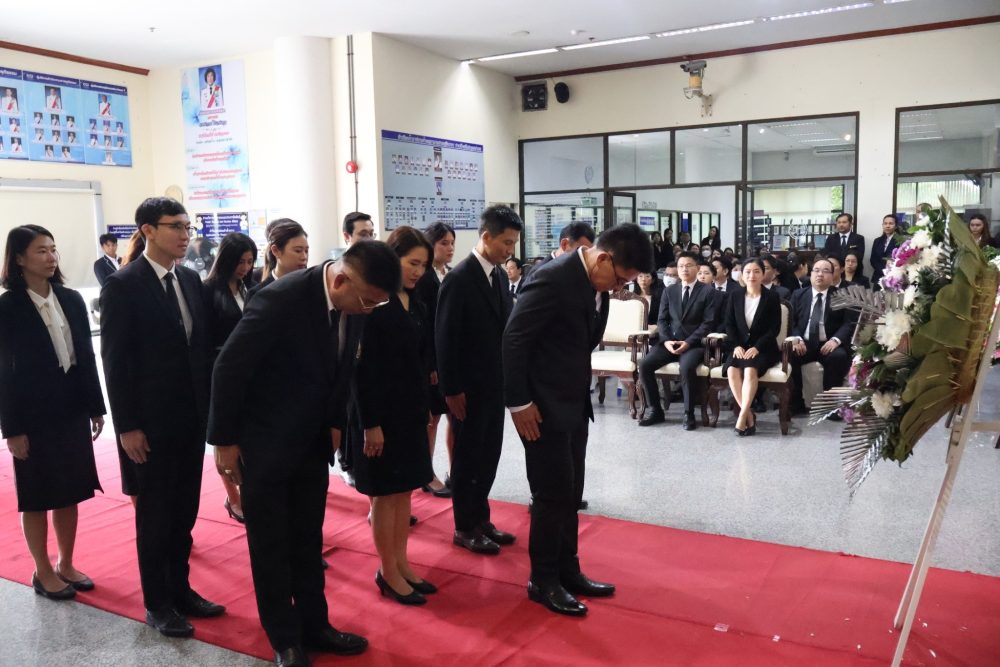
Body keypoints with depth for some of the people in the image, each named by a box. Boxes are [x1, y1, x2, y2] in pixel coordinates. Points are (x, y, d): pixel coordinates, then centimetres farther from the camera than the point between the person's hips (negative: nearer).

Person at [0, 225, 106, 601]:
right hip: (34, 416, -5)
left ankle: (66, 564, 28)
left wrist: (96, 408, 7)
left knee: (70, 492, 14)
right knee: (37, 498, 8)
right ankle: (43, 573, 23)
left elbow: (86, 356, 7)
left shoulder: (71, 300, 4)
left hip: (72, 411, 5)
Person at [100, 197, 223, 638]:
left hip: (192, 416, 6)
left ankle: (180, 589, 30)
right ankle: (157, 604, 23)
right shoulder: (123, 285, -11)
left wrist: (209, 405, 6)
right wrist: (127, 426, -14)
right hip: (150, 420, -6)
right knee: (154, 514, 8)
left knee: (185, 511, 15)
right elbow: (115, 360, -12)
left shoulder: (190, 280, 7)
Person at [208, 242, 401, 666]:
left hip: (312, 441, 6)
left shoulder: (352, 306, -7)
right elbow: (229, 367, -20)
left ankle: (314, 626, 32)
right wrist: (225, 441, -13)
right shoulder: (282, 299, -27)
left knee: (308, 540, 17)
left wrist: (336, 423, 7)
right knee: (270, 545, 8)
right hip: (265, 443, -6)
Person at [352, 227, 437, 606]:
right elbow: (363, 367, -17)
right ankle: (388, 573, 19)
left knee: (404, 490, 15)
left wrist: (423, 405, 10)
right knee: (385, 493, 5)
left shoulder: (414, 301, 7)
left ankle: (401, 564, 28)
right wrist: (370, 423, -18)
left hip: (411, 411, 8)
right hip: (382, 412, -7)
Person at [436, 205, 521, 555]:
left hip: (495, 383, 7)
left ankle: (481, 518, 28)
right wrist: (452, 390, -16)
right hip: (469, 387, -7)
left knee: (489, 455, 14)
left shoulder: (499, 276, 8)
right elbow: (445, 339, -16)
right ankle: (465, 528, 19)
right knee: (468, 457, 6)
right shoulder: (458, 279, -16)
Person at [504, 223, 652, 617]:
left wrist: (582, 394, 11)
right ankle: (543, 581, 16)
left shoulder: (597, 284, 4)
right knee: (553, 495, 0)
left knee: (570, 494, 15)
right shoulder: (554, 278, -22)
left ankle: (567, 571, 29)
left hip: (574, 403, 8)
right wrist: (519, 403, -18)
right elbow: (513, 339, -20)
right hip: (543, 406, -8)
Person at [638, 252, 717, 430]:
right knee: (644, 364, -20)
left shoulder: (707, 291, 3)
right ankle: (655, 410, -6)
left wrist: (688, 342, -17)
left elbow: (708, 323, -5)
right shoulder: (669, 291, 15)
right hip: (669, 341, 4)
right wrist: (666, 340, -10)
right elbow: (662, 320, 10)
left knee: (686, 368, -36)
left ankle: (689, 414, -19)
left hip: (693, 343, -4)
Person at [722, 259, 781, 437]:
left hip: (763, 347, -3)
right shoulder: (735, 295, 8)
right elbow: (729, 324, 7)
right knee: (732, 370, -28)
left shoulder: (772, 296, -1)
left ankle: (742, 416, -32)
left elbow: (774, 328, -5)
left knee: (750, 369, -33)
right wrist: (736, 345, -9)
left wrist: (757, 347, -17)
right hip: (740, 346, 3)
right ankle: (749, 414, -21)